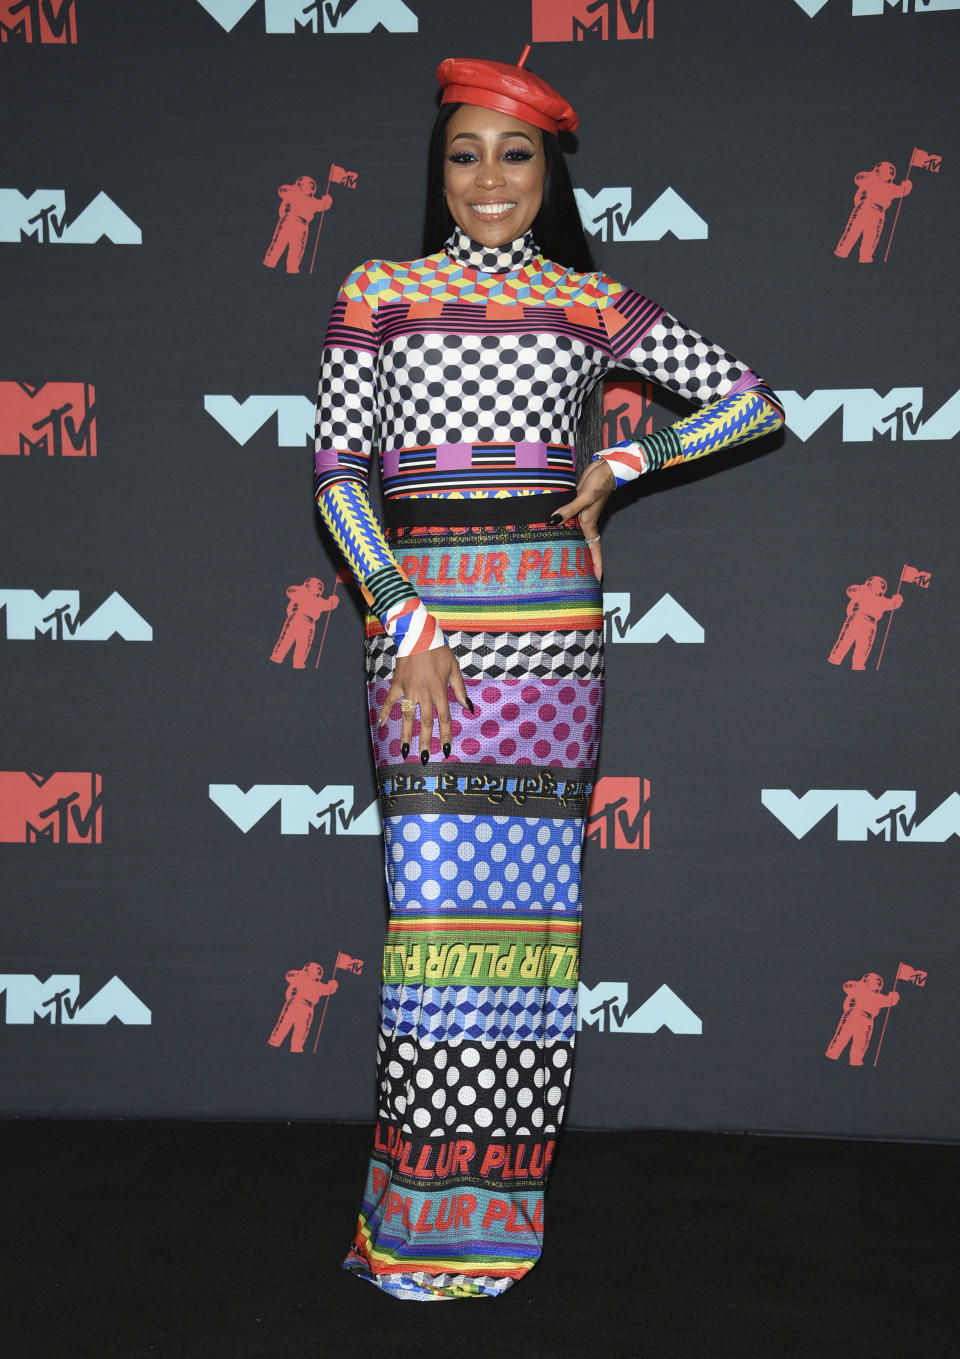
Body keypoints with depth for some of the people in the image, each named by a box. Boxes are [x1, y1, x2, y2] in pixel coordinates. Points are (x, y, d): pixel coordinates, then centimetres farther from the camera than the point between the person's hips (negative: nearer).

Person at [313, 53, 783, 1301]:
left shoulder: (592, 302, 11)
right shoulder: (379, 293, 9)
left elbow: (752, 402, 12)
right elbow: (337, 468, 1)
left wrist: (616, 468, 5)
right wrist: (406, 626, -9)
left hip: (553, 619, 1)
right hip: (418, 610, -1)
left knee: (530, 892, 0)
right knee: (437, 887, -6)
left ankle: (502, 1201, 12)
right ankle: (425, 1216, 4)